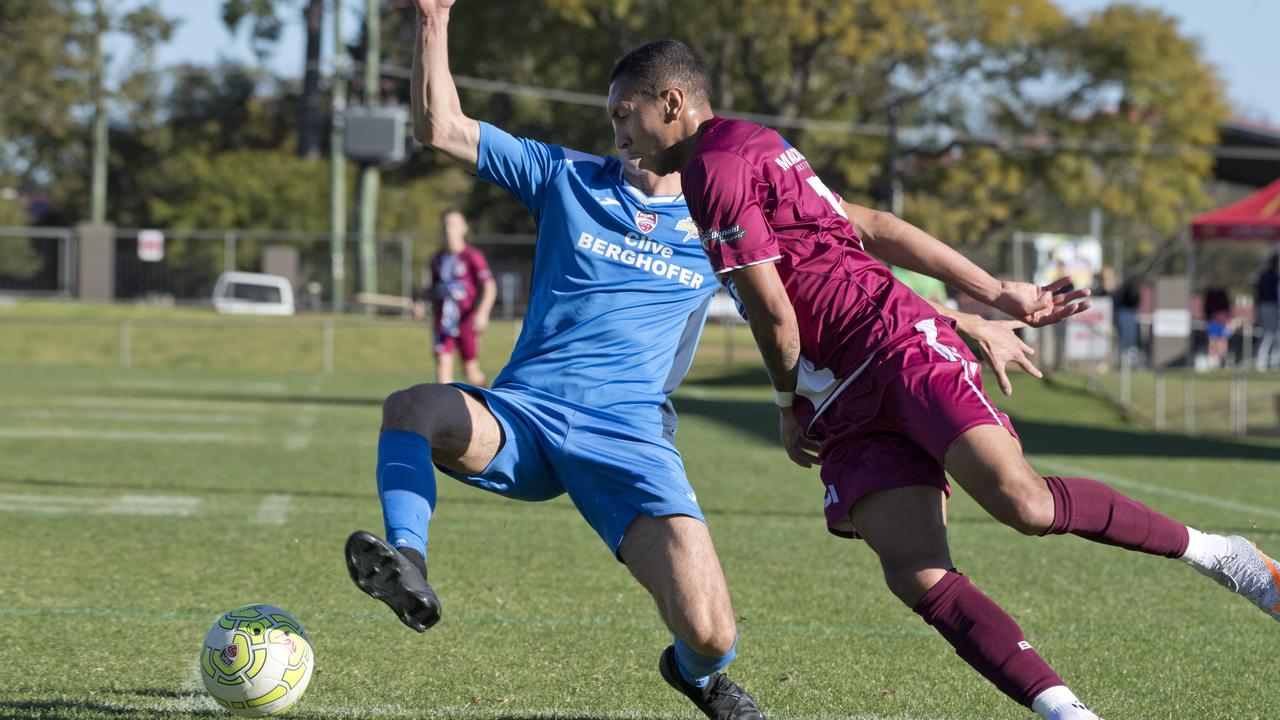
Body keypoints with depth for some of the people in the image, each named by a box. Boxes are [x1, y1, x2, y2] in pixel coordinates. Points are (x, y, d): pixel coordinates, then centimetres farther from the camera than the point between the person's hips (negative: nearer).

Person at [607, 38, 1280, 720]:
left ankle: (1213, 553, -3)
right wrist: (998, 294, 18)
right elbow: (871, 230, 20)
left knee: (1023, 503, -22)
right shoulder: (756, 151, 23)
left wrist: (789, 402, 8)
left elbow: (773, 312, -11)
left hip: (897, 345, -10)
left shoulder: (717, 167, -9)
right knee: (915, 575, -11)